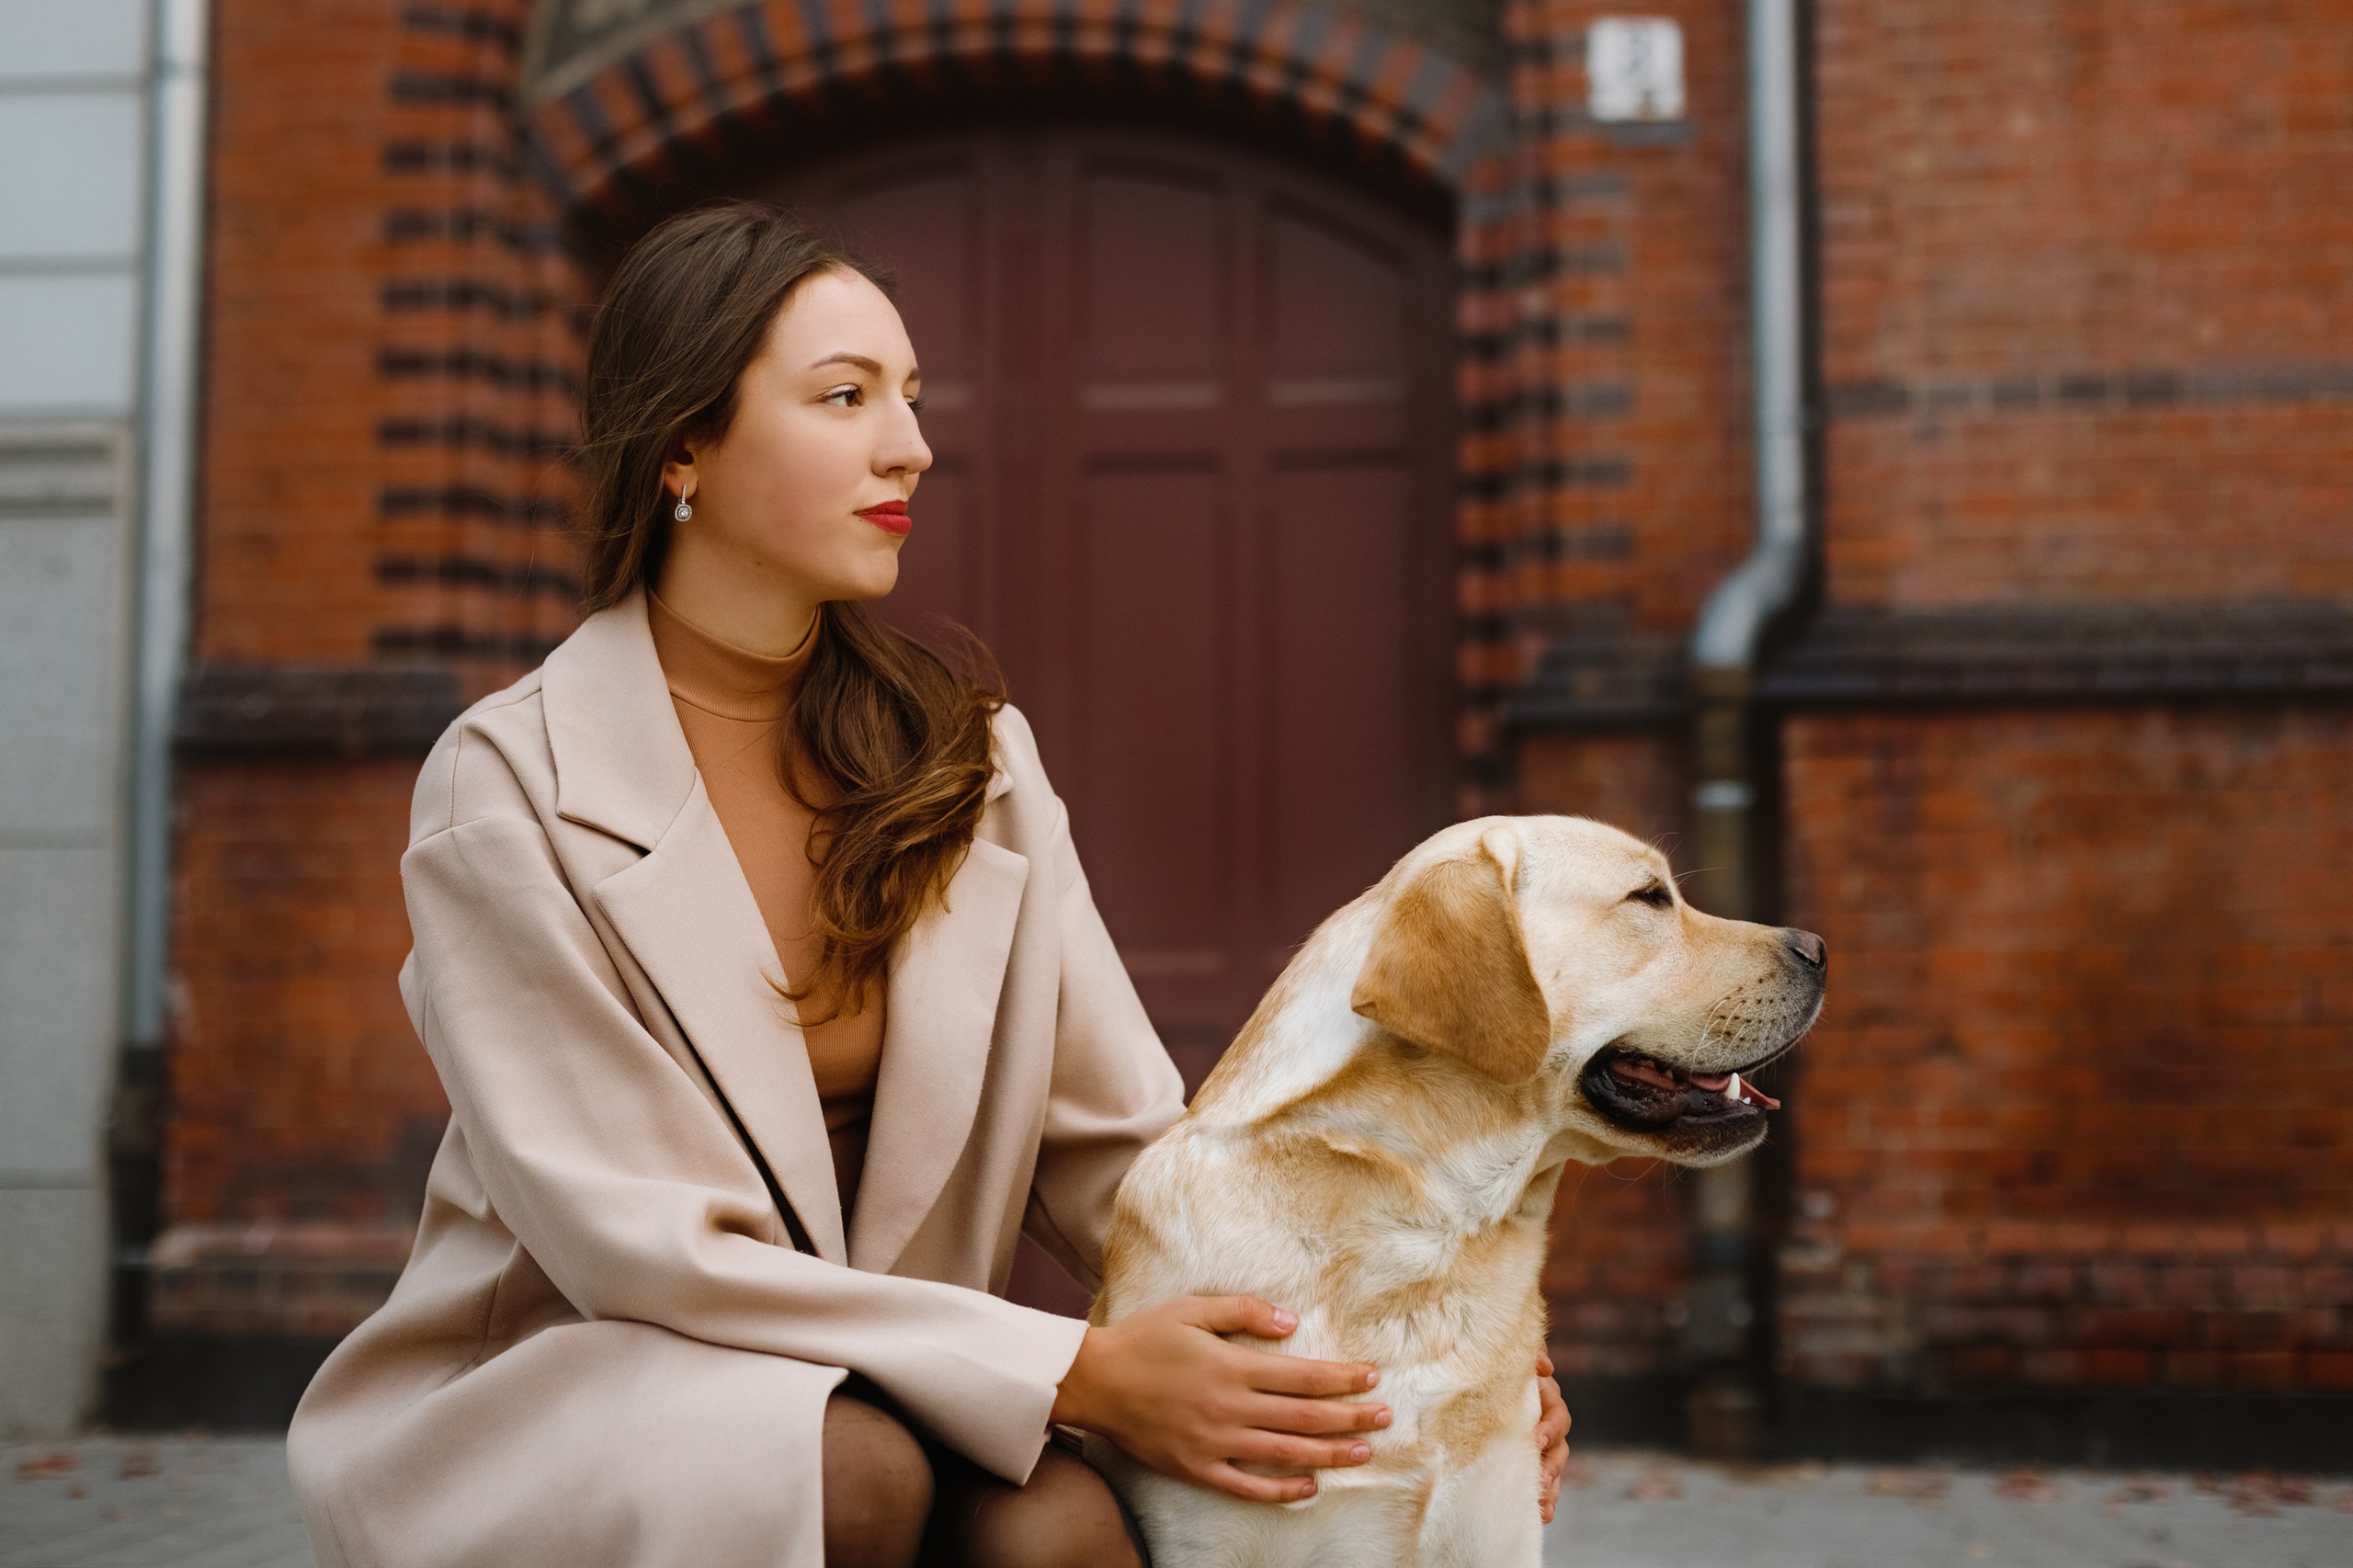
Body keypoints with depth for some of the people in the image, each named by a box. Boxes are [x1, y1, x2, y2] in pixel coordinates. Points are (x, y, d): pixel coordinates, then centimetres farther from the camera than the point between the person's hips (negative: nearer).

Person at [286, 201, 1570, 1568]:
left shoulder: (970, 759, 1)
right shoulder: (511, 788, -12)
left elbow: (1113, 1153, 0)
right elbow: (637, 1241, -17)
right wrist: (1075, 1375, -24)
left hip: (884, 1385, 2)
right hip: (553, 1404, -2)